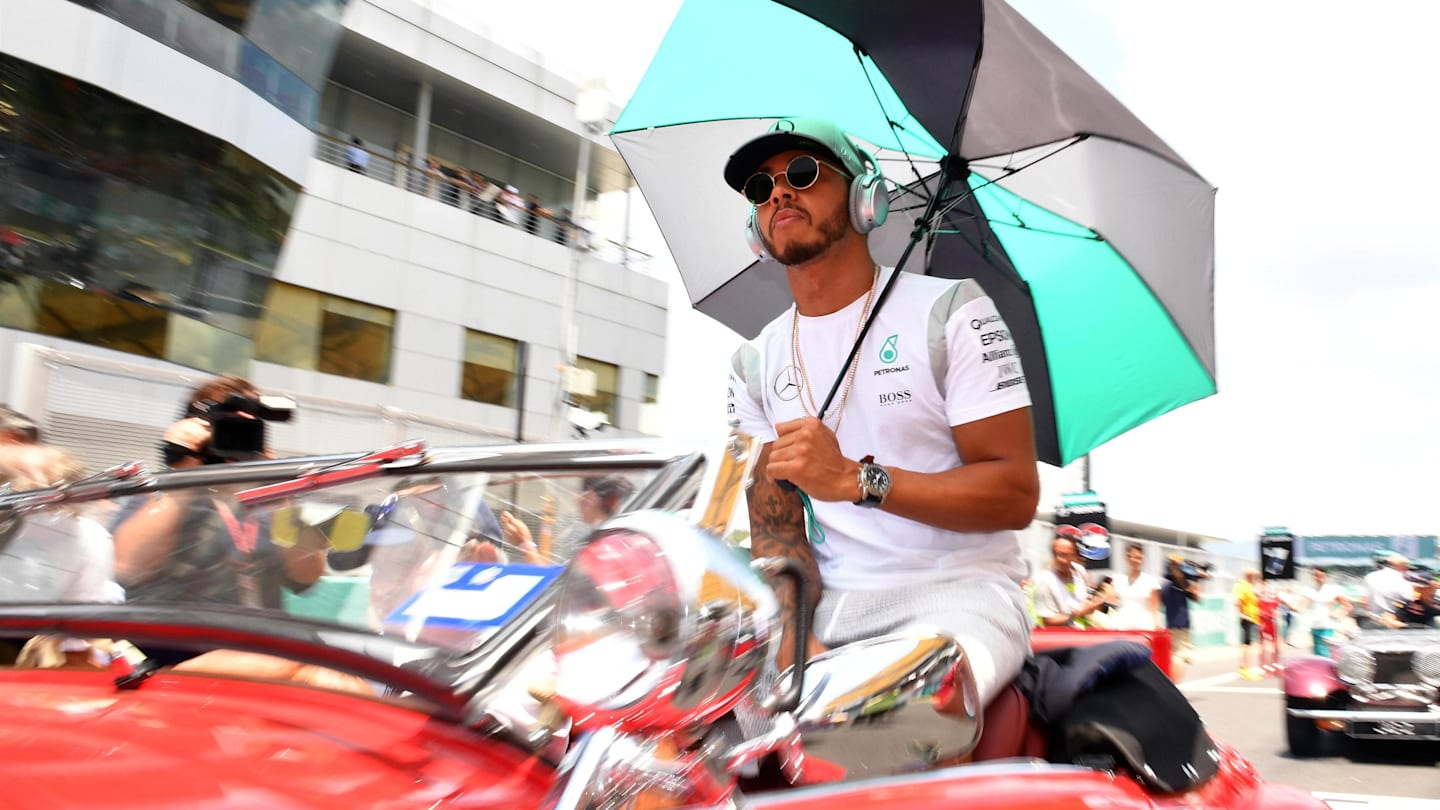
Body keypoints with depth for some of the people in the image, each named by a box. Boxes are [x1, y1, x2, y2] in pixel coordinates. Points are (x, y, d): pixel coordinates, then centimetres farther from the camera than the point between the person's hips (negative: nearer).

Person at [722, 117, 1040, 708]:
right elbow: (773, 517, 5)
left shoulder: (950, 310, -2)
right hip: (830, 603, 4)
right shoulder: (756, 363, 13)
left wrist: (855, 478, -22)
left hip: (957, 589, -4)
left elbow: (1017, 494, -10)